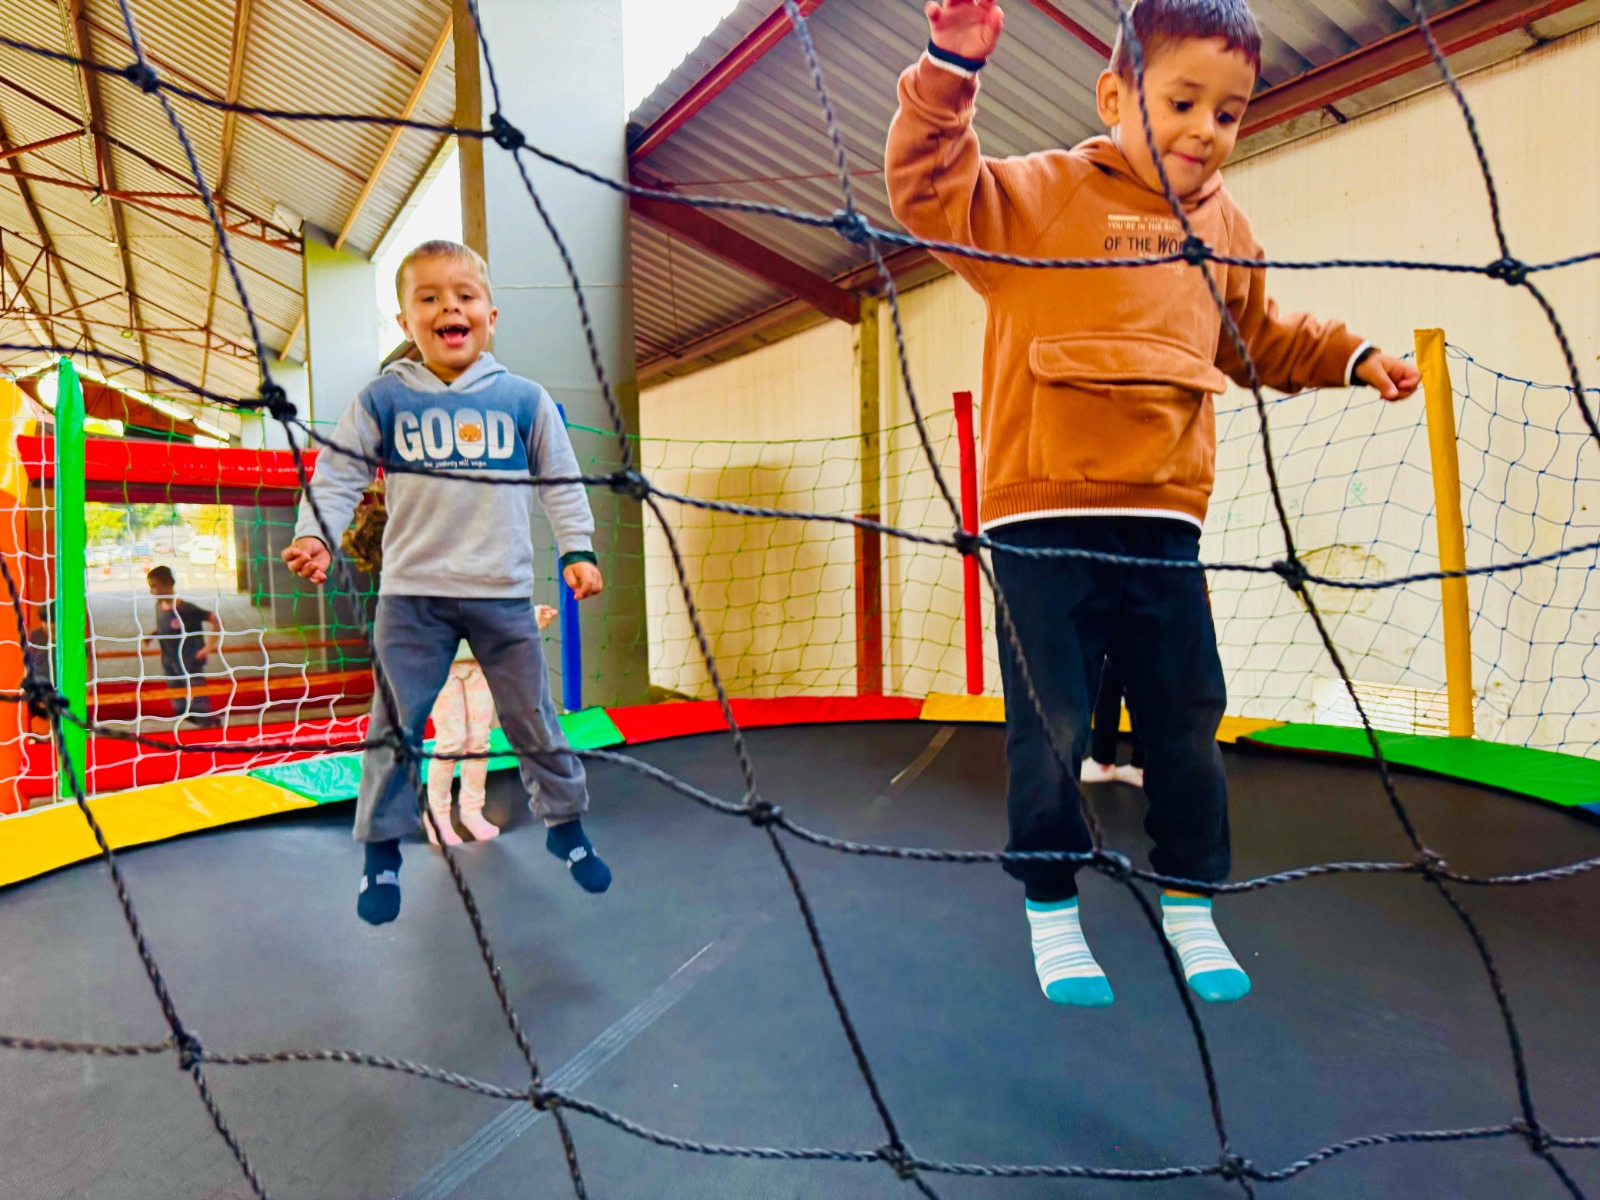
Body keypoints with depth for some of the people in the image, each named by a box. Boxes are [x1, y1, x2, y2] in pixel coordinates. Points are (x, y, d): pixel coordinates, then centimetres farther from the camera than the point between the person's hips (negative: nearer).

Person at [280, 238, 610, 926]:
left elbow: (562, 481, 8)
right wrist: (314, 533, -12)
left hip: (504, 593, 0)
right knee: (396, 726, 7)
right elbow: (337, 471, 4)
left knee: (533, 719, 9)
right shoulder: (383, 400, 2)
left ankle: (566, 825, 29)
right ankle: (382, 851, 25)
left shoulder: (525, 399, 3)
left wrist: (577, 550, -1)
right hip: (411, 593, 0)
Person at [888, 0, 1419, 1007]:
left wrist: (1350, 356, 21)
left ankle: (1191, 911, 32)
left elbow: (1263, 337, 31)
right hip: (1045, 518, -4)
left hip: (1163, 522, 5)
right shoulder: (1036, 194, 4)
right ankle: (1052, 913, 21)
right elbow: (929, 187, -5)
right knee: (1049, 728, 0)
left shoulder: (1224, 228, 19)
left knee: (1187, 725, 11)